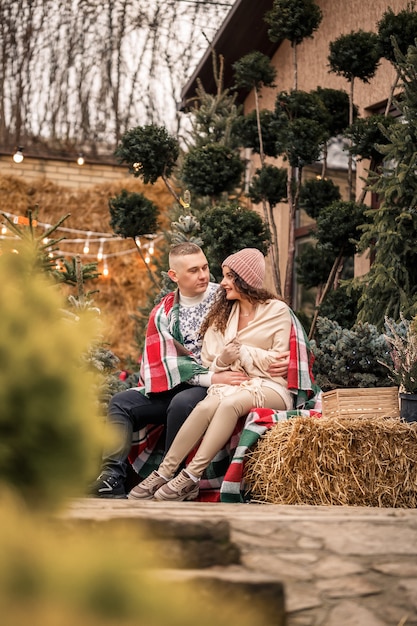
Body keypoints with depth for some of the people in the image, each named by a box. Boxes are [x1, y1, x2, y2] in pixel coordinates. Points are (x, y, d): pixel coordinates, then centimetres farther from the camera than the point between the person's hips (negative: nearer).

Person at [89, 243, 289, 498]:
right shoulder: (163, 313, 8)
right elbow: (161, 364, -3)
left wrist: (283, 359, -23)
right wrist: (212, 378, -17)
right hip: (176, 386, 5)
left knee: (182, 403, -34)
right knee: (121, 403, -12)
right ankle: (112, 479, -25)